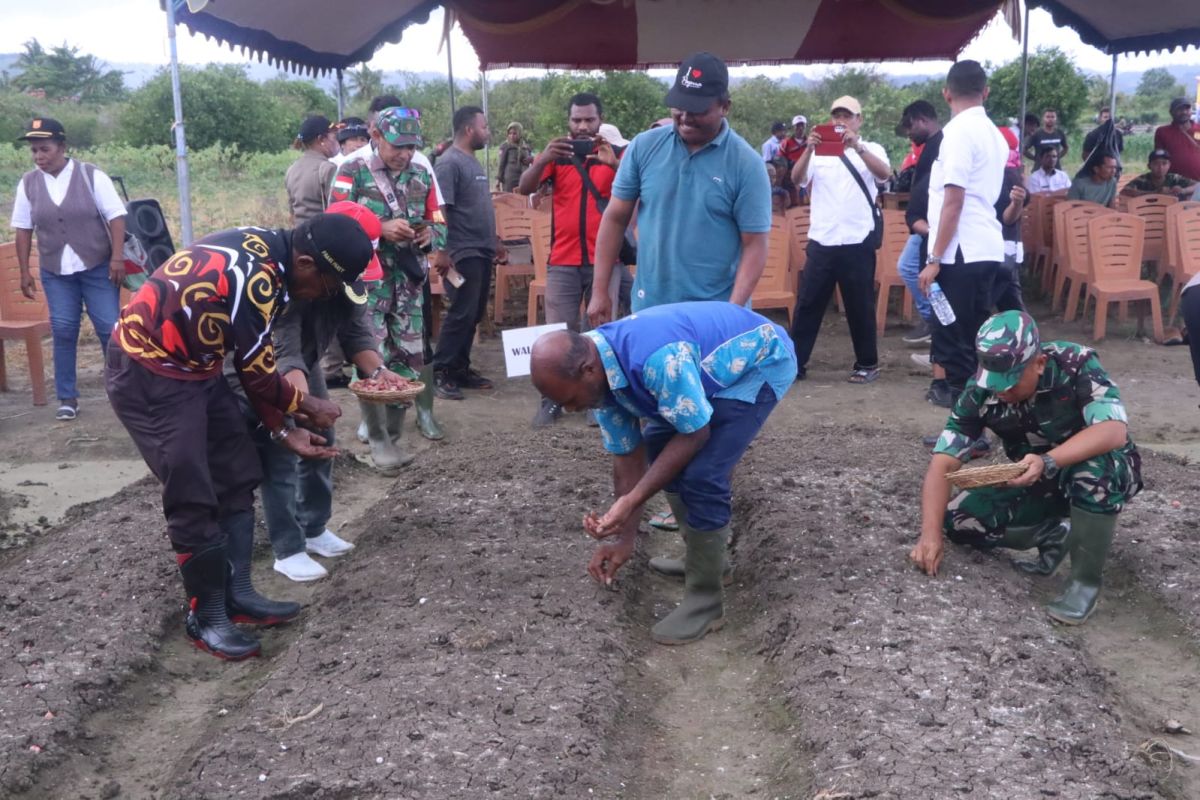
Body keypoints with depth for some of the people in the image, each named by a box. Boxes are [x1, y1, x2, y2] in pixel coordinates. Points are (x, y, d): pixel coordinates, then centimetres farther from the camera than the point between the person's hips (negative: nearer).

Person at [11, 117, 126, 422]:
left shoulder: (91, 175, -7)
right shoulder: (28, 183, 3)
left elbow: (116, 217, -7)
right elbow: (23, 229, 8)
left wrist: (118, 257, -14)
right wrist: (24, 270, 5)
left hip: (98, 267, -3)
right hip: (55, 272, 3)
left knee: (110, 328, -2)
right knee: (63, 332, 3)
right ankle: (67, 398, 12)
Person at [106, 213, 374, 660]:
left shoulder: (265, 255, 1)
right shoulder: (253, 279, -29)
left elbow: (253, 364, 7)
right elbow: (258, 374, -18)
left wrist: (283, 431, 8)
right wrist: (305, 406, 0)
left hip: (193, 367, 10)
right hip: (147, 375, -10)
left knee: (237, 478, 11)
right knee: (193, 501, -4)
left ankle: (238, 595, 21)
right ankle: (207, 618, 11)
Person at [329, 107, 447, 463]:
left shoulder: (421, 175, 10)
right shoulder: (352, 172, -3)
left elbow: (439, 226, 15)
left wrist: (430, 235, -8)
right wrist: (381, 229, -21)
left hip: (409, 281, 5)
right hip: (366, 281, -5)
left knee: (408, 358, 6)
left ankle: (391, 434, 19)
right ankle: (378, 440, 4)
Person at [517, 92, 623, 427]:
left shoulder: (616, 155, 3)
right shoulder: (555, 154, 4)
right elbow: (525, 188, -10)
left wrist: (613, 164, -30)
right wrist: (543, 159, -29)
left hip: (604, 259, 0)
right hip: (563, 261, 0)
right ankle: (551, 399, 8)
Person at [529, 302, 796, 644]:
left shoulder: (658, 358, -39)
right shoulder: (602, 372, -9)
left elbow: (695, 435, -26)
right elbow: (627, 456, 0)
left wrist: (632, 501, -28)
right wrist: (624, 537, 0)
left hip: (761, 362, -9)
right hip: (719, 365, 9)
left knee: (701, 474, -19)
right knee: (658, 448, 15)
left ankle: (705, 601, -3)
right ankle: (706, 555, 30)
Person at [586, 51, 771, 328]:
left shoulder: (746, 164, -8)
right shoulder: (643, 147, -1)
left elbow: (754, 245, -8)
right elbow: (615, 219, 4)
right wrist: (600, 291, 2)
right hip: (648, 309, 3)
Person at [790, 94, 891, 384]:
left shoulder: (871, 150, 5)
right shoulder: (819, 152, 9)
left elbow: (885, 173, -17)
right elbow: (796, 179, -7)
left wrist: (857, 147, -31)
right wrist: (809, 148, -24)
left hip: (857, 243, -2)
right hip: (821, 242, 2)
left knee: (860, 306, 7)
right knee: (807, 303, 3)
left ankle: (867, 364, 19)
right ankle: (795, 363, 9)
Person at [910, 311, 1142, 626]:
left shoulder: (1077, 365, -28)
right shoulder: (981, 391, -20)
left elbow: (1114, 431, -40)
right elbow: (943, 462, -23)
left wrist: (1047, 462, -53)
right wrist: (931, 533, -34)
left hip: (1108, 472, -3)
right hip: (1038, 482, 4)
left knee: (1096, 468, -39)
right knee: (958, 520, -16)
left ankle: (1086, 579, -18)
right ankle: (1053, 534, 8)